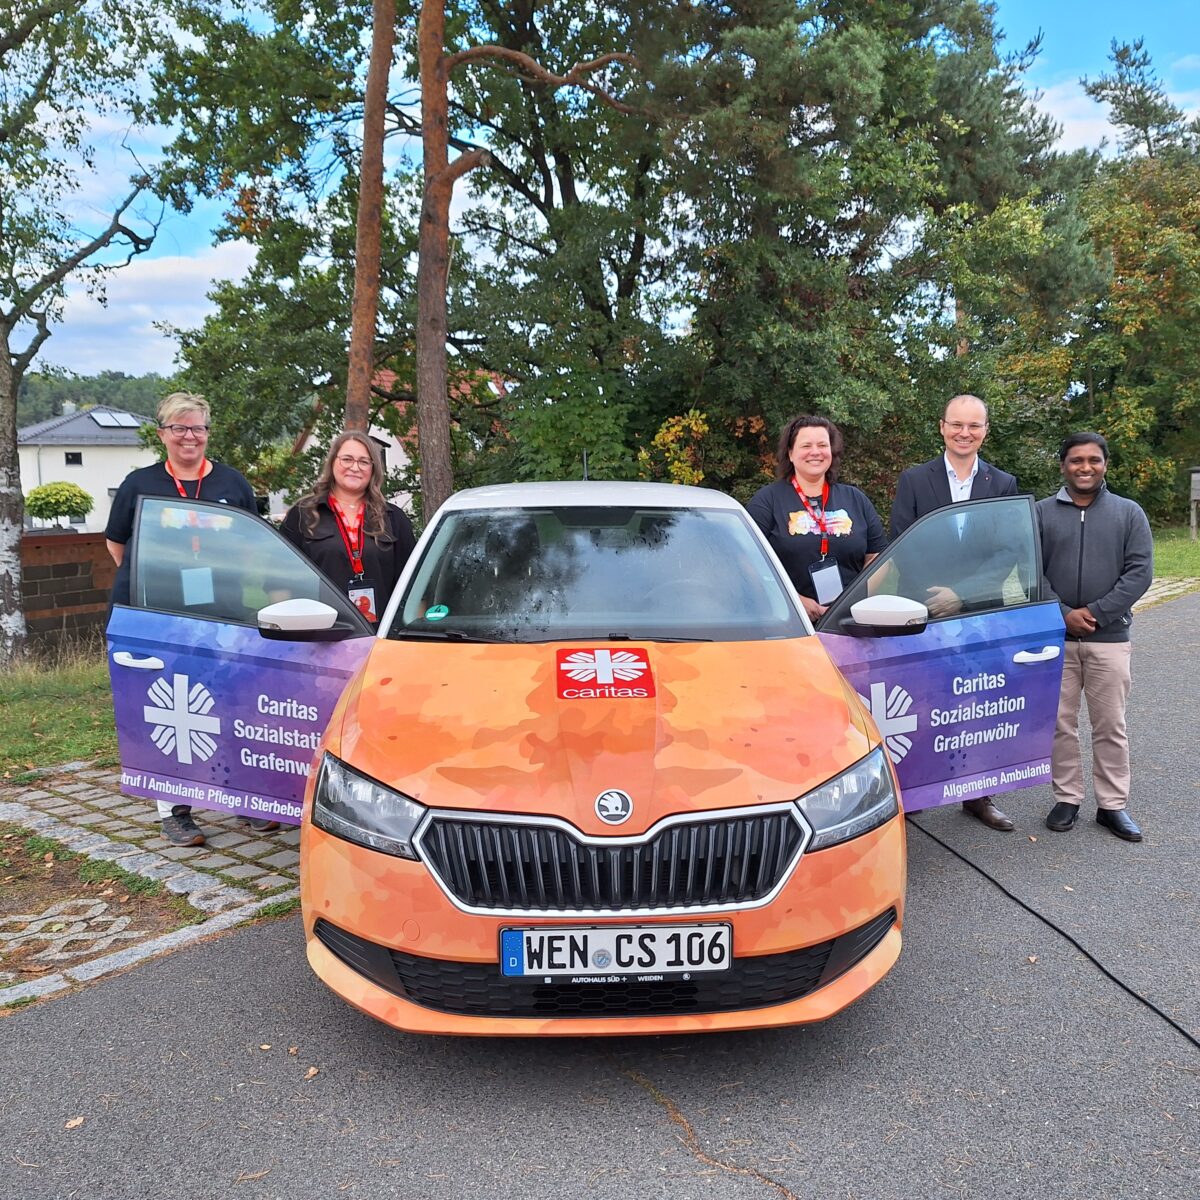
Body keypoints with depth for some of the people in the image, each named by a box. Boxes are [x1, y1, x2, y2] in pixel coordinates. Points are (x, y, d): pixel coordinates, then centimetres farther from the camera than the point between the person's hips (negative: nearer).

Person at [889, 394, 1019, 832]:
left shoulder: (1003, 484, 6)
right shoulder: (914, 480, 3)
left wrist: (961, 595, -14)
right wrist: (930, 596, -14)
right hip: (923, 613, -1)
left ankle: (978, 795, 21)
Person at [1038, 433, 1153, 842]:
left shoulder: (1129, 513, 6)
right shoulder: (1040, 513, 4)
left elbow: (1140, 572, -2)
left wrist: (1096, 614, -12)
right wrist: (1063, 614, -13)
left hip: (1110, 639, 0)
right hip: (1055, 636, 0)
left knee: (1110, 726, 5)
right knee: (1061, 723, 6)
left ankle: (1112, 805, 16)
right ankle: (1067, 798, 19)